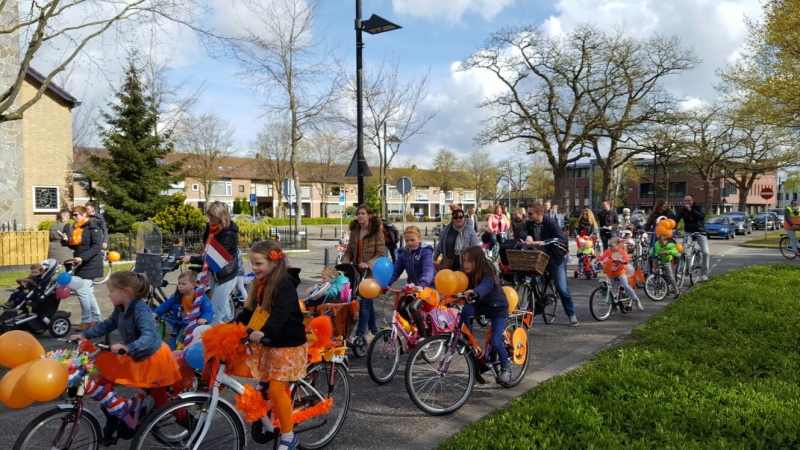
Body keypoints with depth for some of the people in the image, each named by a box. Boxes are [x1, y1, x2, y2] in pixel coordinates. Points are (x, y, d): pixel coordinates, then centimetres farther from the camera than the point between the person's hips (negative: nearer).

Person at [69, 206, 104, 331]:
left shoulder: (92, 226, -12)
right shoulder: (77, 228, 14)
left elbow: (97, 246, -20)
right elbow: (75, 246, 20)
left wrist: (83, 258, -27)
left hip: (90, 265, -9)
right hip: (81, 265, 9)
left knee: (82, 291, -11)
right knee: (88, 293, 11)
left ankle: (86, 321, 0)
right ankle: (97, 319, 20)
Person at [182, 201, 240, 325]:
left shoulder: (228, 234, -26)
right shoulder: (211, 227, -1)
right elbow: (207, 246, 13)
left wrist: (191, 259, -28)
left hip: (225, 274, -9)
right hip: (214, 271, 9)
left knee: (216, 311, -8)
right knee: (222, 305, 24)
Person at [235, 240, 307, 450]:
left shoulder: (285, 285, -21)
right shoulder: (260, 284, 6)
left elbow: (281, 313, -36)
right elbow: (249, 312, 11)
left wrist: (263, 332, -51)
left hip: (288, 345, -8)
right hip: (269, 344, 8)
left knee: (276, 389, -9)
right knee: (264, 387, 12)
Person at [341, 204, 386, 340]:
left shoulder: (377, 232, -7)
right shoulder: (354, 231, 10)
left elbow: (381, 254, -11)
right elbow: (349, 251, 10)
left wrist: (368, 264, -24)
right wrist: (345, 262, -8)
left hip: (371, 272, -6)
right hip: (357, 271, 6)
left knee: (364, 303, -7)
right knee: (368, 302, 15)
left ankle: (360, 334, -2)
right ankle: (373, 330, 27)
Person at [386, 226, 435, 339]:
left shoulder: (425, 251, -17)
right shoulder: (403, 253, -1)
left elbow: (428, 270, -32)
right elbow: (396, 271, -5)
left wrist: (422, 285, -51)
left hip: (427, 286, -6)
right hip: (412, 285, 6)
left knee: (413, 307, -25)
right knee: (400, 307, -10)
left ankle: (423, 336, -12)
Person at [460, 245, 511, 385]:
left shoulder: (487, 277, -31)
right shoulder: (468, 276, -8)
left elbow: (484, 287, -52)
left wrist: (474, 293, -73)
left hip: (497, 307, -6)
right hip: (481, 305, 6)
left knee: (495, 341, -13)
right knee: (465, 310, -26)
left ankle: (505, 367, 11)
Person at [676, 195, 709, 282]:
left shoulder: (699, 208, -6)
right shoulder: (682, 210, -3)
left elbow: (702, 216, -26)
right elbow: (676, 219, -15)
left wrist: (691, 210, -30)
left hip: (700, 232, -1)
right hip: (689, 232, 1)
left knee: (705, 252, -9)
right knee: (683, 250, -18)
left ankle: (704, 273, 4)